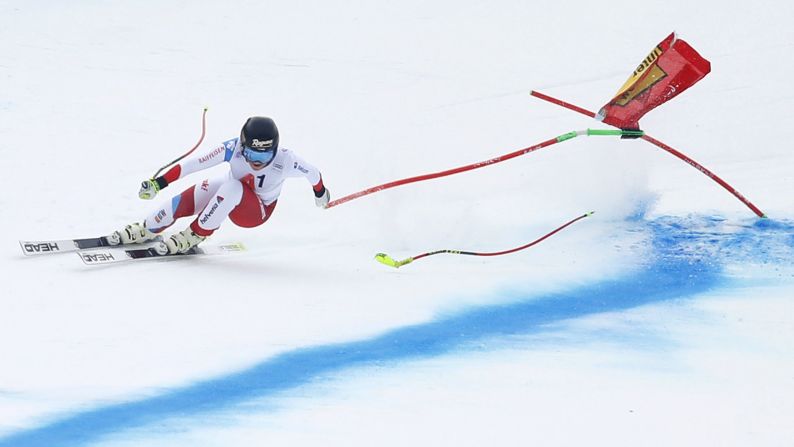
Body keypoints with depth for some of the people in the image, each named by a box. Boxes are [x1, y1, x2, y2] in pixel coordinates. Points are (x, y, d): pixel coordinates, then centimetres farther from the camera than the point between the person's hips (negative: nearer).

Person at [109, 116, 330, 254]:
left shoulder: (284, 161, -32)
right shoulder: (233, 148, -28)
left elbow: (311, 171, -12)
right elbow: (196, 163, -25)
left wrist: (320, 192, 10)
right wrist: (160, 182, -29)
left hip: (257, 213, -3)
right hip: (229, 193, 3)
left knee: (232, 188, -36)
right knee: (186, 201, -23)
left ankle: (194, 236, -21)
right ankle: (146, 230, 1)